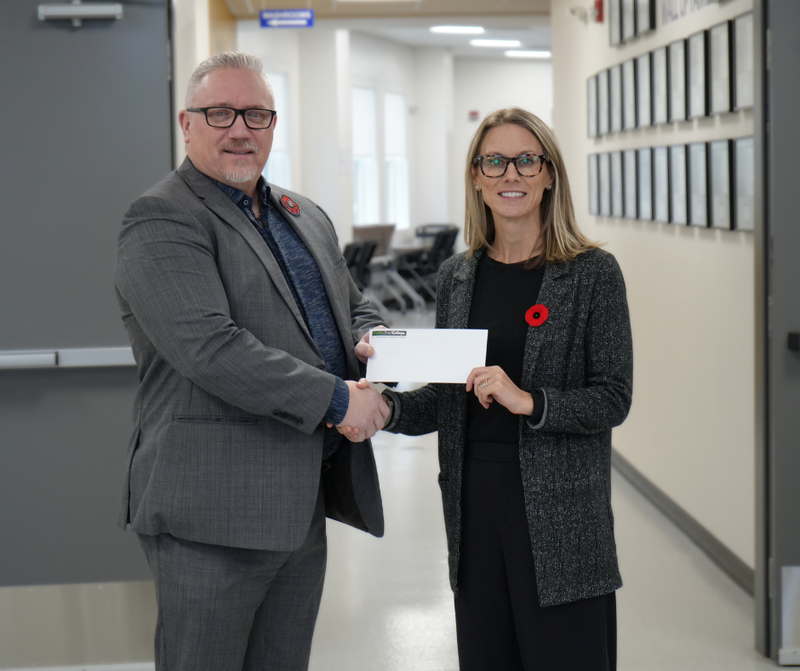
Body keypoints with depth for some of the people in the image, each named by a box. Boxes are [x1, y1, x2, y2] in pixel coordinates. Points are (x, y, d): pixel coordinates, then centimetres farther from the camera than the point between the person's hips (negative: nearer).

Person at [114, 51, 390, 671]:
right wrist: (336, 399, -19)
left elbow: (357, 308, 27)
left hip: (304, 504, 8)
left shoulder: (307, 218, 17)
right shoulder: (162, 221, -10)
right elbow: (209, 347, -22)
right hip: (213, 511, -8)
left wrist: (371, 342, 1)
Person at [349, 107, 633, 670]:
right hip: (474, 502, 4)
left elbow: (613, 399, -8)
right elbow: (446, 398, 13)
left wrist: (528, 401, -21)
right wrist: (385, 407, -5)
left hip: (560, 510, -4)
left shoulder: (593, 274, -4)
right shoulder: (458, 276, 10)